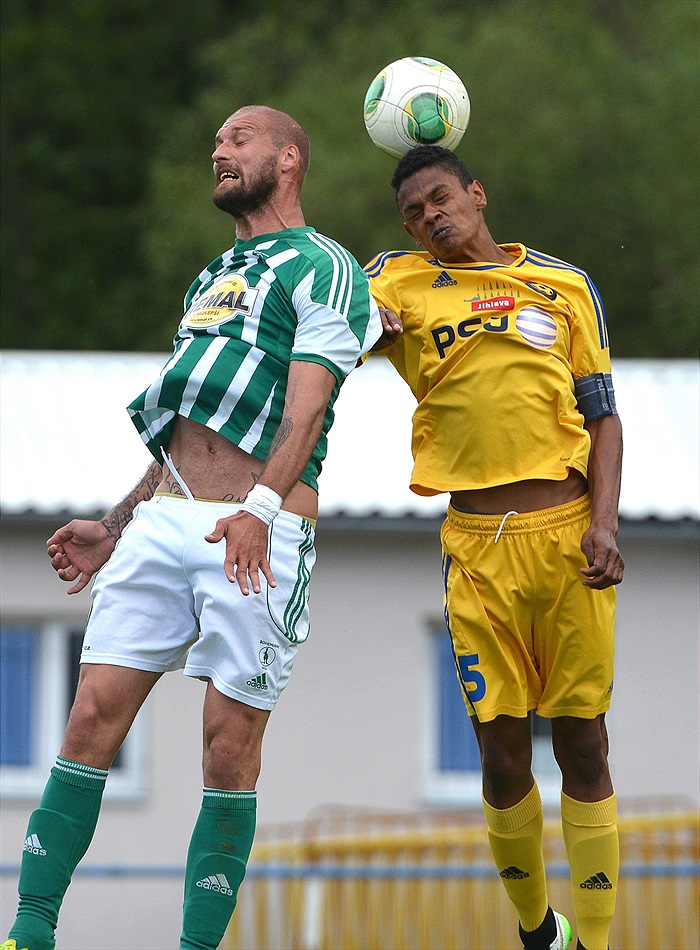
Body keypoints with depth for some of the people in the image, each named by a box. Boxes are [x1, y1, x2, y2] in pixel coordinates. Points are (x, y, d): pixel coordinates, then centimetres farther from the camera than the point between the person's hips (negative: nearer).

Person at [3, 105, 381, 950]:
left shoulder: (323, 269, 2)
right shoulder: (213, 280, 28)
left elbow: (305, 409, -13)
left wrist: (261, 508, -28)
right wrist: (113, 529, 26)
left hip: (258, 533, -7)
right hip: (164, 522, 7)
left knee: (230, 745, -6)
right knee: (93, 716, -3)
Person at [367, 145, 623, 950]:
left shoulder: (565, 285, 12)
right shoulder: (400, 285, 11)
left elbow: (602, 413, 11)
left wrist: (604, 521, -2)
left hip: (567, 532, 0)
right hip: (476, 546, 0)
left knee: (582, 743, -1)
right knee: (502, 751, -1)